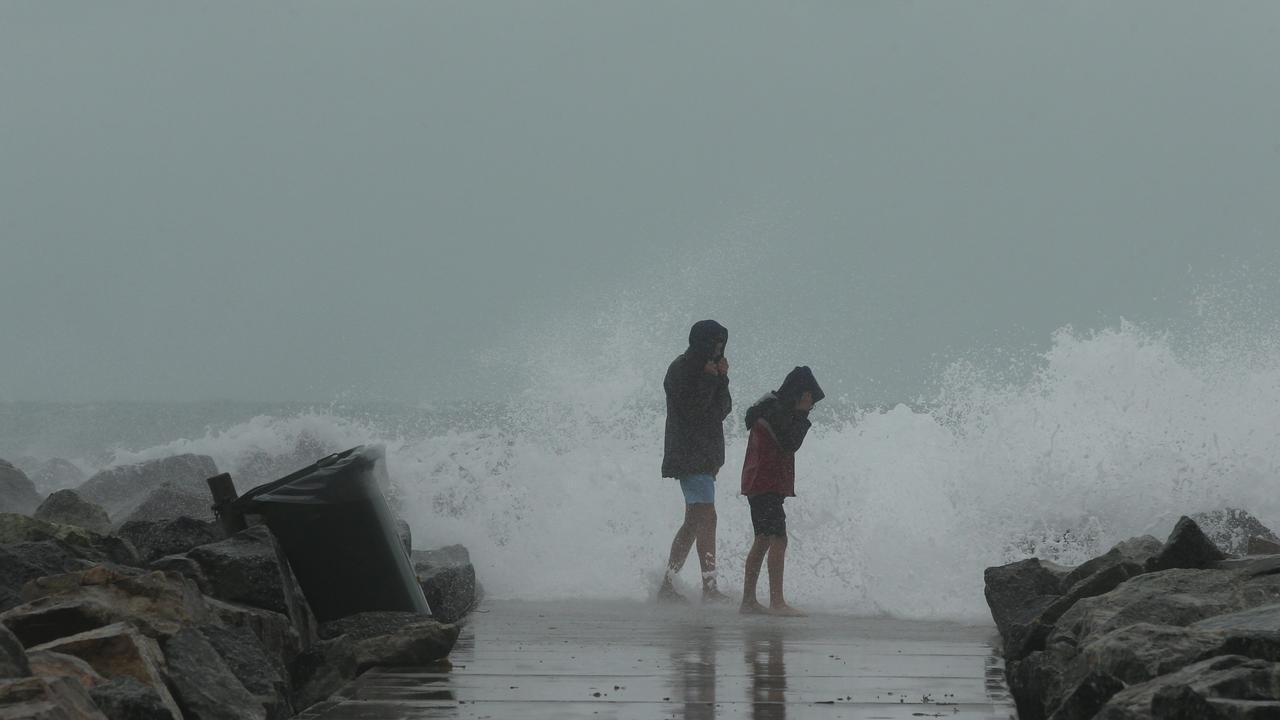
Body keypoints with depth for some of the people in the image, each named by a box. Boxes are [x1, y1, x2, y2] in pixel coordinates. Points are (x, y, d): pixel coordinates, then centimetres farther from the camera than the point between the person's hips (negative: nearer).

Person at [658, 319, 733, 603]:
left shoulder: (707, 369, 18)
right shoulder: (681, 370, -9)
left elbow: (723, 410, 12)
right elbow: (689, 410, -18)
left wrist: (722, 380, -1)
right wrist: (709, 380, -17)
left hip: (706, 456, 10)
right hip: (690, 456, -10)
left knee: (693, 522, 11)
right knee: (707, 517, -17)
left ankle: (667, 585, 15)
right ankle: (710, 587, -23)